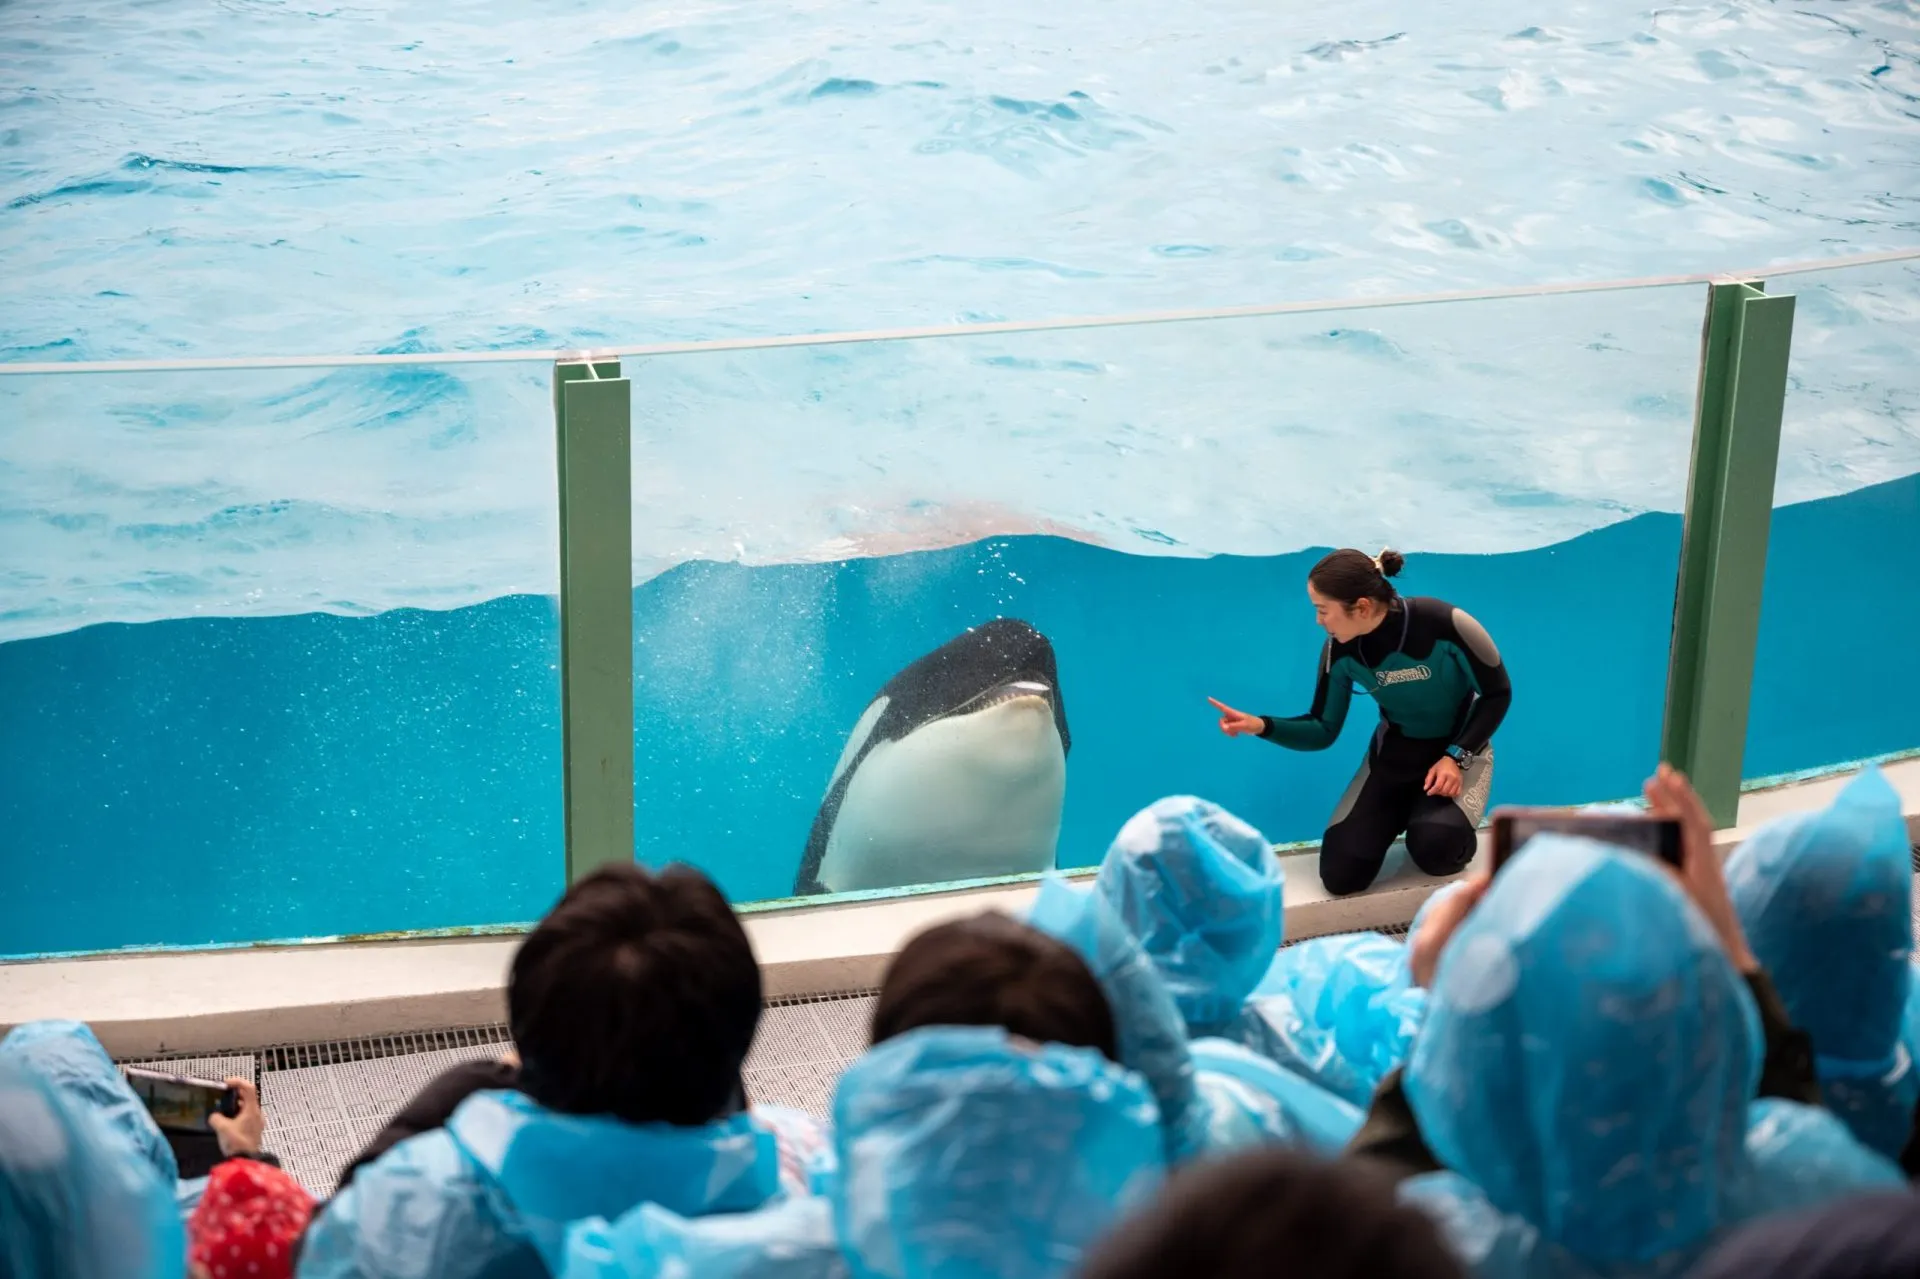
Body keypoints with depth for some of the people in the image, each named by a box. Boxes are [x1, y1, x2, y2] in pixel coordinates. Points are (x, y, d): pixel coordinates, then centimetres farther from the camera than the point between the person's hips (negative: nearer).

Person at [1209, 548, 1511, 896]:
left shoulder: (1444, 624, -29)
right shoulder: (1341, 649, -17)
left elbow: (1498, 694, -14)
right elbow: (1323, 731, -5)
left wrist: (1456, 757, -24)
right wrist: (1261, 725, -22)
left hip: (1459, 749, -4)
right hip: (1394, 753, 4)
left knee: (1435, 848, -33)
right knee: (1340, 874, -11)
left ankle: (1453, 837, 5)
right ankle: (1405, 812, 17)